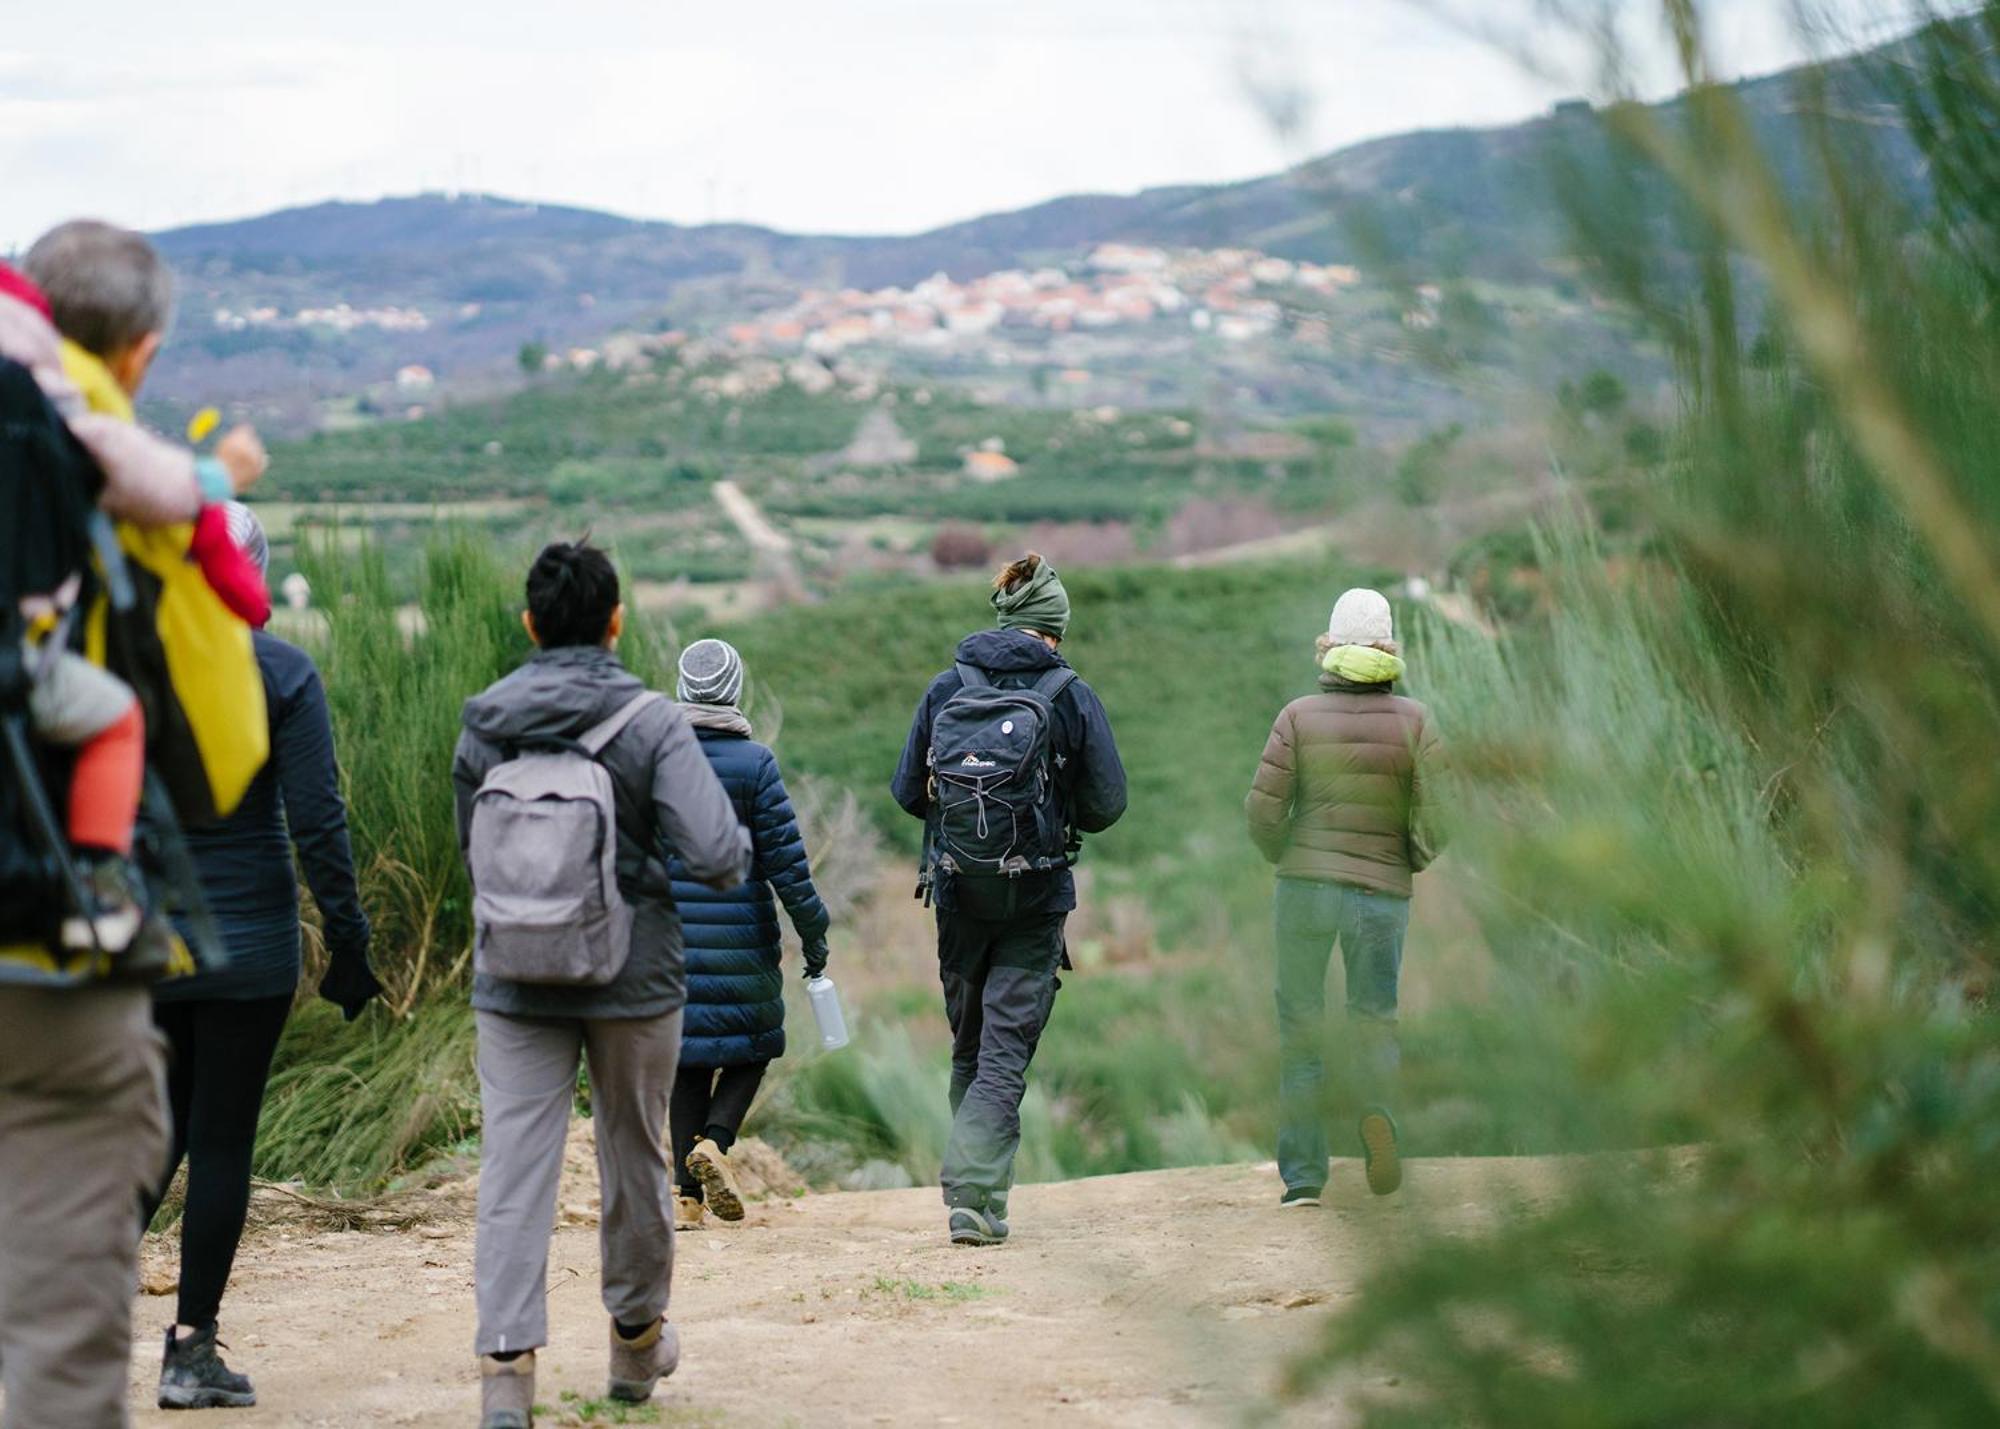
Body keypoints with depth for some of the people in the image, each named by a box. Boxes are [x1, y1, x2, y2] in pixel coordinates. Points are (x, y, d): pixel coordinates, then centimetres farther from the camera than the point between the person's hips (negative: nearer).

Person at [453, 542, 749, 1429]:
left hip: (515, 982, 1)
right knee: (634, 1159, 16)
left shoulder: (485, 728, -1)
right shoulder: (650, 724, -12)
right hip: (634, 979, -1)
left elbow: (472, 854, 10)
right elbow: (714, 855, -19)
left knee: (513, 1168, -2)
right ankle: (637, 1341, 32)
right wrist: (737, 856, 3)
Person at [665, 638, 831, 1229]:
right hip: (740, 935, -3)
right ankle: (714, 1140, -12)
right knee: (751, 1044, 13)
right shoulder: (755, 762, -7)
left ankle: (691, 1195, 7)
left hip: (669, 937, 3)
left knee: (687, 1051, 10)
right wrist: (813, 935, 1)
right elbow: (785, 858, -7)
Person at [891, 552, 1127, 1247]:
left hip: (957, 891, 3)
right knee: (1006, 1051, -1)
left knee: (969, 1045, 18)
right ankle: (973, 1196, -12)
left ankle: (973, 1186, 24)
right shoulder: (1072, 696, -6)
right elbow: (1107, 804, -4)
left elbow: (907, 790, 3)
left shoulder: (946, 687, 1)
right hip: (1035, 898, -3)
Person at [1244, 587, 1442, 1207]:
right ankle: (1378, 1105, -21)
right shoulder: (1413, 719, -1)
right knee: (1375, 1017, 12)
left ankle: (1304, 1175, 3)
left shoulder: (1299, 716, -3)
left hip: (1306, 883, 0)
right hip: (1385, 889, 0)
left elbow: (1263, 809, -7)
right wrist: (1413, 860, 12)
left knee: (1300, 1023, 8)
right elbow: (1435, 813, -6)